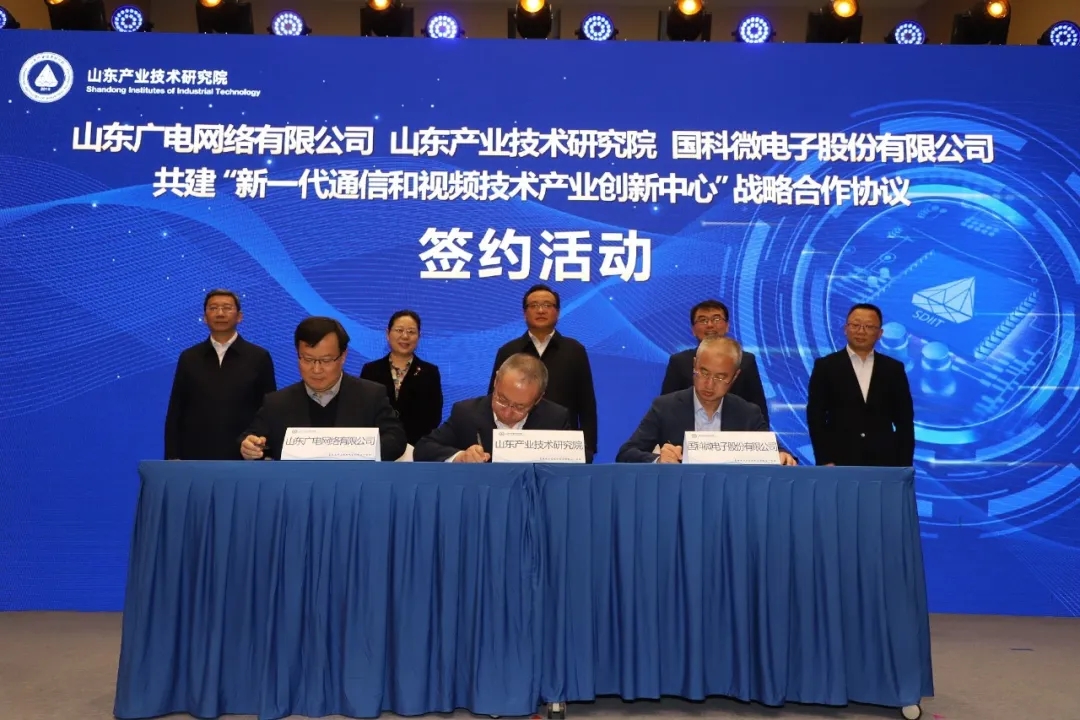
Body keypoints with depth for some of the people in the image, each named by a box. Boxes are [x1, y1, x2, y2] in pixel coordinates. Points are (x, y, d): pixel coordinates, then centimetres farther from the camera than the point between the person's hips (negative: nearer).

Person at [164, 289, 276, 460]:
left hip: (243, 457, -1)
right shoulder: (188, 358, 7)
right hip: (196, 457, 1)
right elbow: (175, 412, 8)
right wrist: (173, 456, 1)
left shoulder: (259, 357, 2)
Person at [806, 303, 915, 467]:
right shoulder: (825, 366, 2)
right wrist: (824, 460, -9)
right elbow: (816, 417, -1)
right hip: (840, 462, -2)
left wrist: (905, 464, 2)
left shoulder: (894, 369, 9)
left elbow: (904, 420, 9)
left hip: (883, 462, 2)